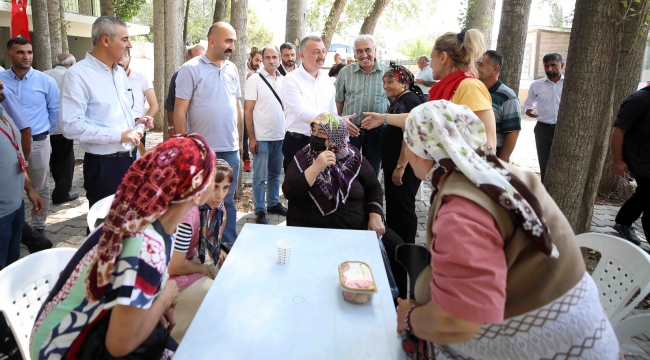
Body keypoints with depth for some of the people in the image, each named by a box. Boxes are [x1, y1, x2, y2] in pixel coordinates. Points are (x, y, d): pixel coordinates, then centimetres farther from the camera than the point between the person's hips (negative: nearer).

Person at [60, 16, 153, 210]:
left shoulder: (120, 72, 12)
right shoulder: (78, 74, -14)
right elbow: (71, 126, -22)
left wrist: (134, 123, 2)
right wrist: (118, 135, -22)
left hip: (130, 158, 8)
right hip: (103, 165, -7)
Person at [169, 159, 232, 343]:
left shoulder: (214, 206, -7)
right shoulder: (189, 214, -33)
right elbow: (174, 267, -27)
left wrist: (217, 252, -1)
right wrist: (207, 269, -12)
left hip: (196, 260, 9)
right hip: (175, 278, -8)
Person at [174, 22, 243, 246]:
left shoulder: (232, 69, 9)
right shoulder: (191, 69, -7)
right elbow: (179, 111, -8)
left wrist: (240, 140, 14)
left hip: (230, 148, 5)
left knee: (227, 199, 15)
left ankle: (229, 243, 27)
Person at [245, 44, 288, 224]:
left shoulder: (284, 80, 7)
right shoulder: (254, 80, -6)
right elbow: (248, 111, -7)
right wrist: (251, 138, -12)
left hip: (281, 136, 5)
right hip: (262, 137, -4)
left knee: (275, 173, 16)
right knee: (260, 176, 3)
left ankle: (273, 203, 29)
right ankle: (260, 211, 13)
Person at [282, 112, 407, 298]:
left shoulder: (354, 158, 4)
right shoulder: (302, 158, 0)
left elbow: (374, 187, 11)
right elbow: (289, 192, -12)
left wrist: (375, 216, -4)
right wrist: (316, 167, -20)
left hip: (358, 227, 3)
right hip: (312, 229, -2)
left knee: (394, 247, -9)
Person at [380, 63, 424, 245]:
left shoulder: (410, 100, -16)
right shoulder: (397, 101, 15)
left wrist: (400, 166, -24)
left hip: (404, 166, -10)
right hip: (392, 164, 10)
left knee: (403, 206, 0)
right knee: (392, 205, 17)